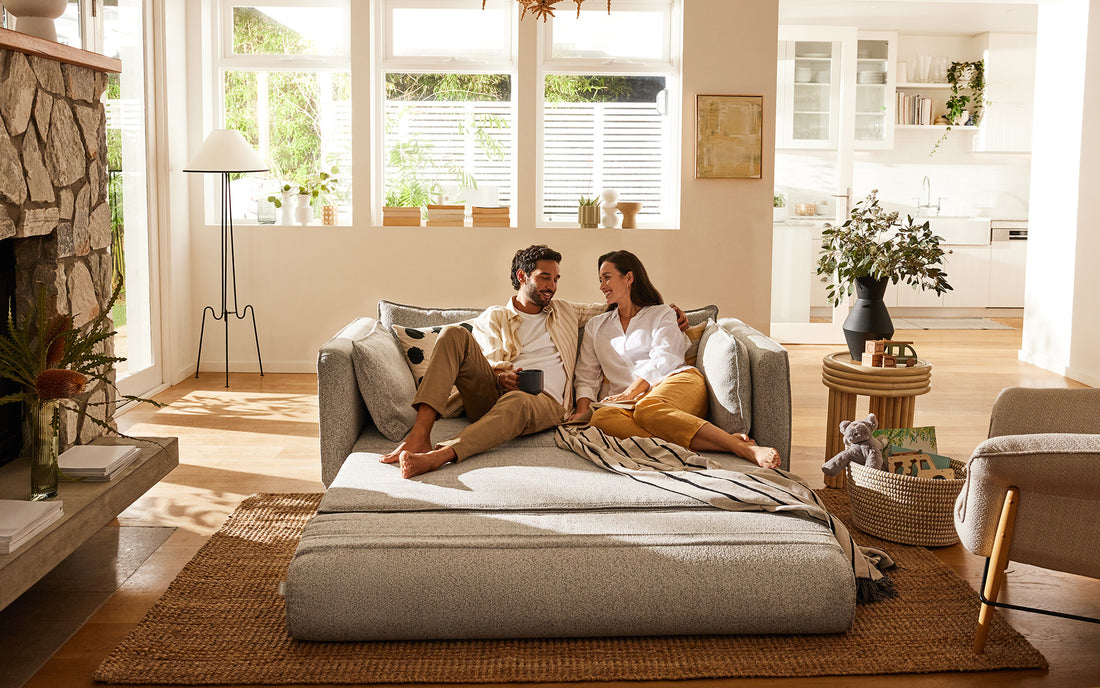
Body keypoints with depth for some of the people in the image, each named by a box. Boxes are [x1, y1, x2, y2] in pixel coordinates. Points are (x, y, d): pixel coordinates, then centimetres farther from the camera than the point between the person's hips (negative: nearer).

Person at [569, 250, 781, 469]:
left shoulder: (660, 314, 18)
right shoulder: (595, 326, 28)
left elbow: (662, 359, 1)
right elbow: (587, 375, 20)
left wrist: (630, 393, -13)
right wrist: (582, 408, 0)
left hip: (677, 380, -2)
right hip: (632, 401, 2)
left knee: (648, 408, -40)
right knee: (601, 418, -35)